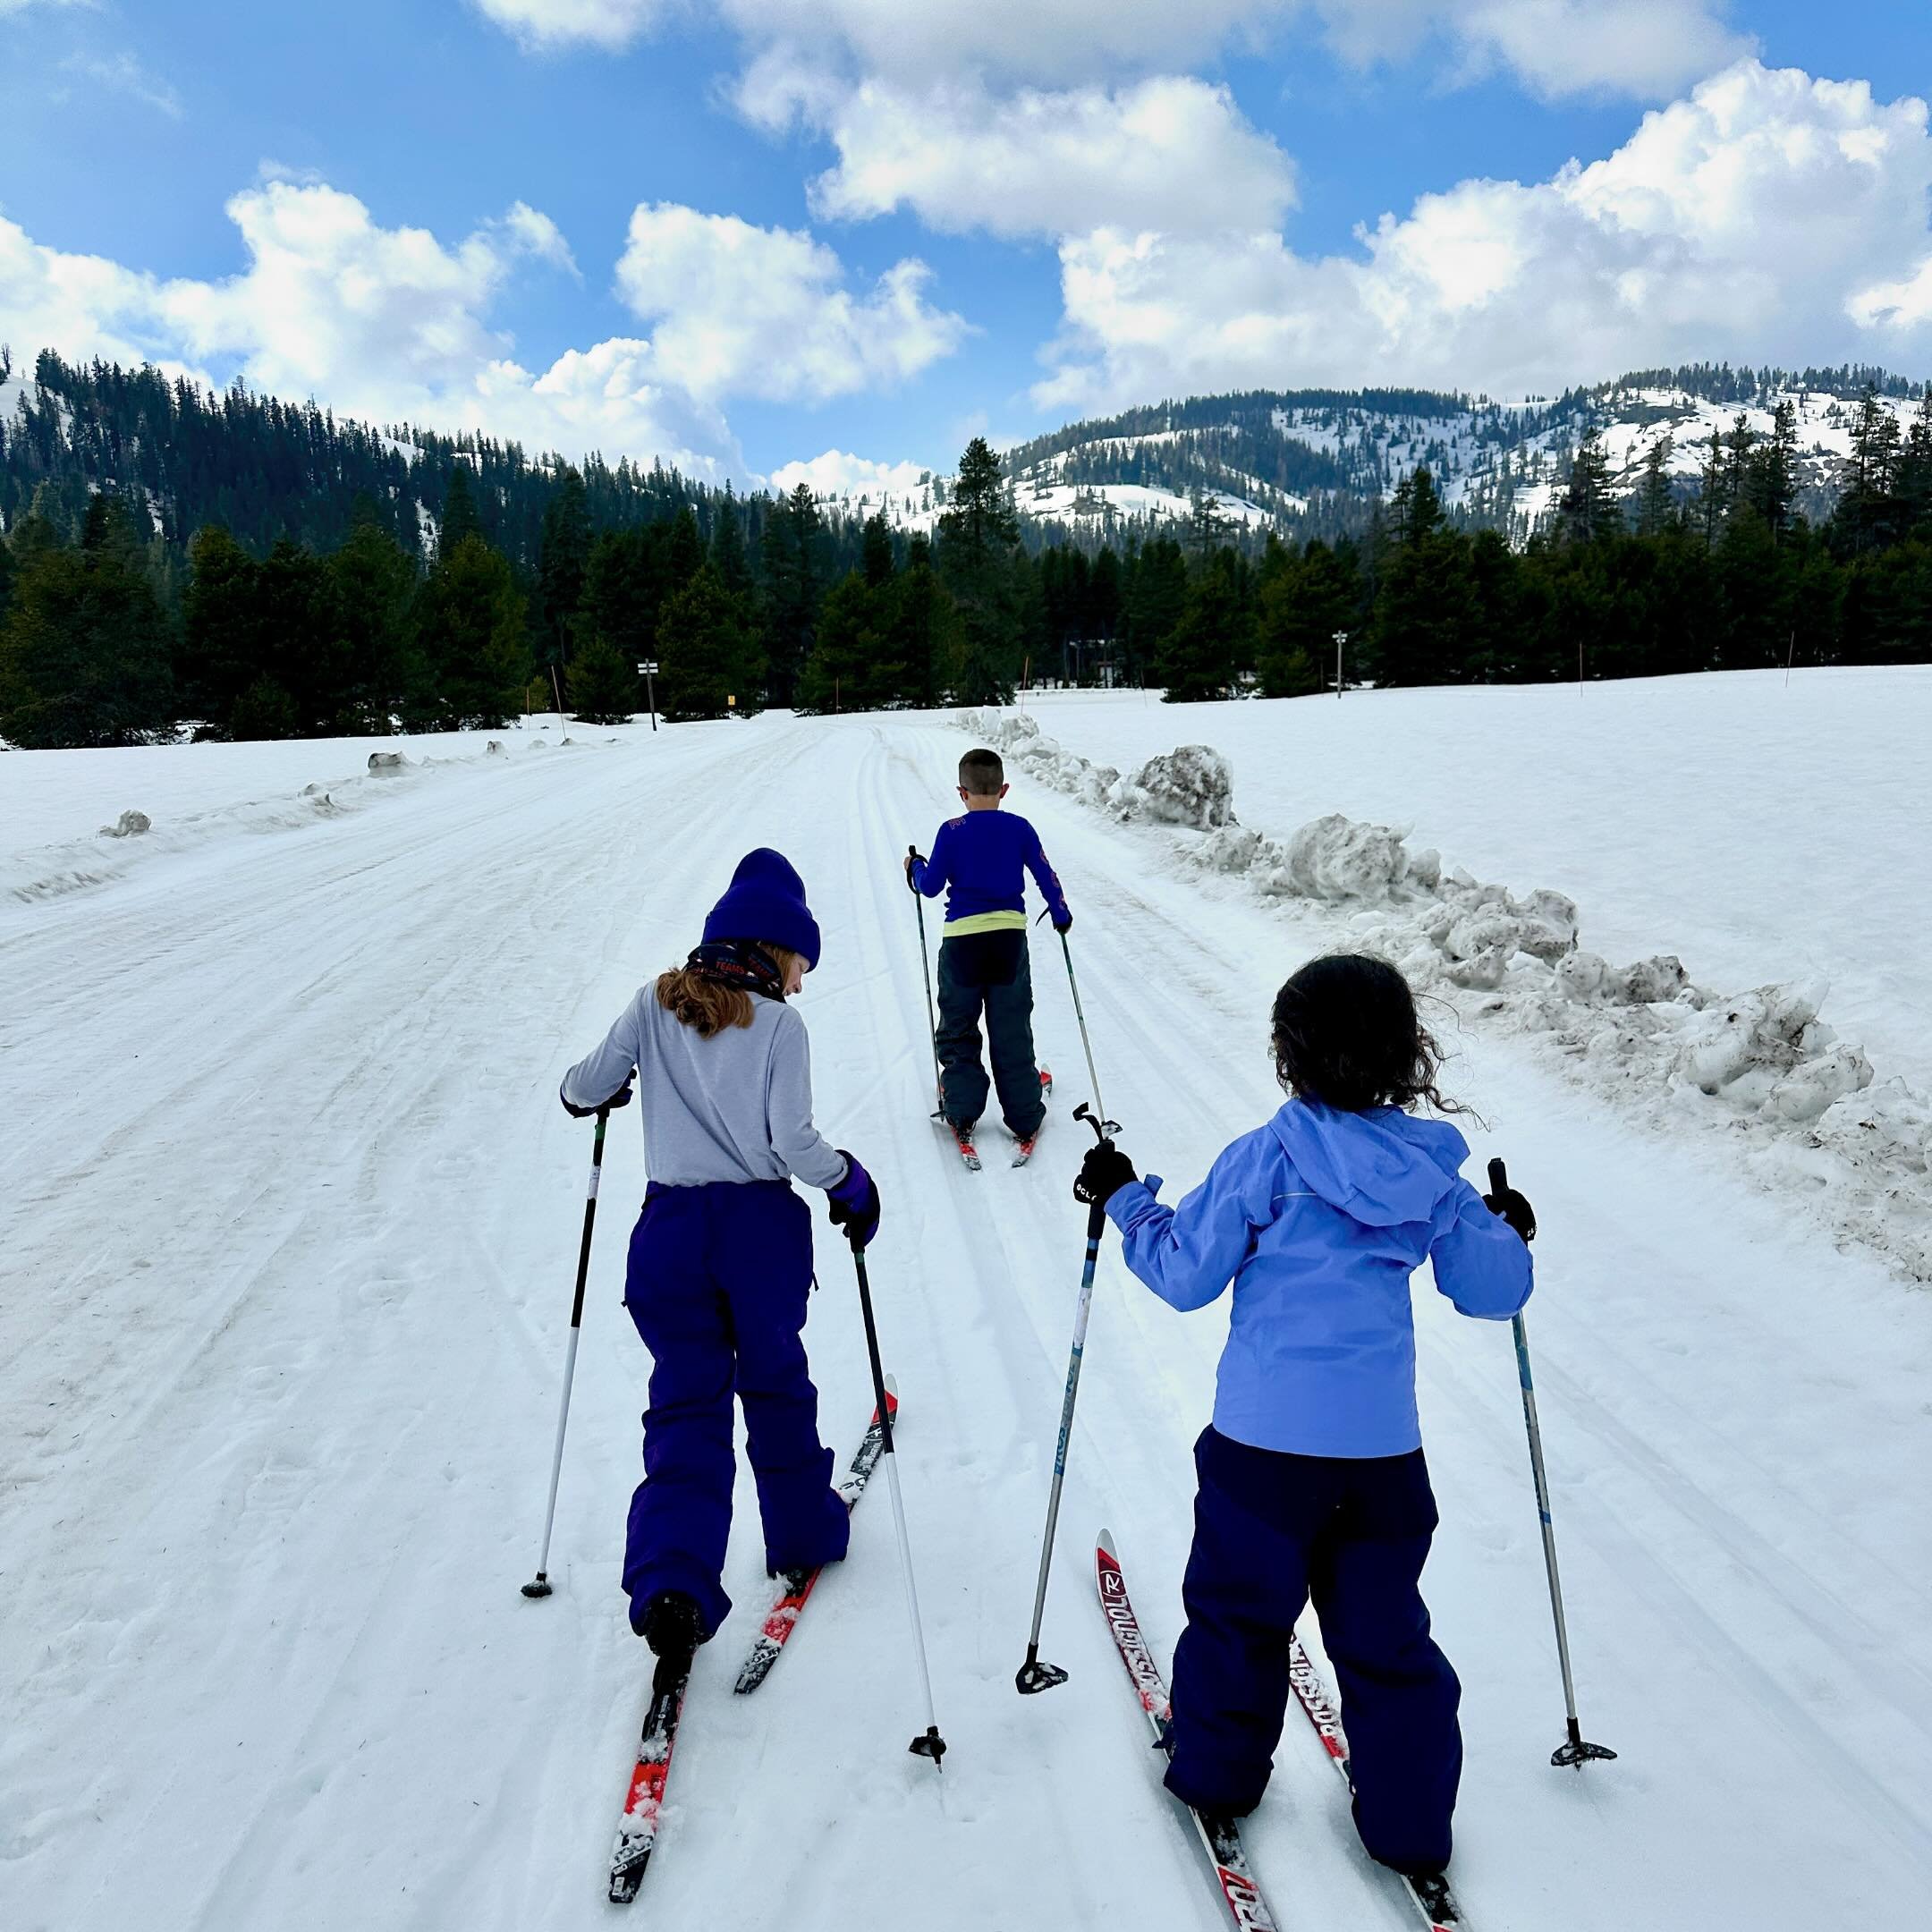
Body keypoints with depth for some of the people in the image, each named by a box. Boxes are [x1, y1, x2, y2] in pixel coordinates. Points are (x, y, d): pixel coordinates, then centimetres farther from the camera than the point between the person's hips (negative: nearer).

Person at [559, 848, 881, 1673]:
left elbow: (586, 1087, 6)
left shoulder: (654, 1004, 2)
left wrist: (586, 1091, 29)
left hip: (669, 1228, 2)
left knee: (685, 1402, 8)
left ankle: (670, 1582, -6)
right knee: (774, 1381, 19)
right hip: (763, 1225, -2)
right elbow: (792, 1140, -14)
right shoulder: (778, 1023, -8)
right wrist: (850, 1184, 2)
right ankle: (802, 1534, 33)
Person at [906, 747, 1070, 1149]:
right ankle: (1024, 1119, 14)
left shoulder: (951, 832, -7)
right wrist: (1061, 915, 20)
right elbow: (1045, 876, 5)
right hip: (1009, 935, 2)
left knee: (957, 1030, 14)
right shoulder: (1019, 828, -1)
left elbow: (931, 886, -5)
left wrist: (915, 868, 17)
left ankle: (961, 1115, 13)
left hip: (962, 938, -2)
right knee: (1012, 1033, 11)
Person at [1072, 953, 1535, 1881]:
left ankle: (1215, 1769, 33)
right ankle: (1411, 1823, 28)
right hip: (1383, 1442, 3)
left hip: (1265, 1432, -3)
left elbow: (1185, 1274, -7)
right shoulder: (1431, 1170, 0)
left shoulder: (1265, 1157, -12)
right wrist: (1508, 1230, 29)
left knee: (1239, 1604, 17)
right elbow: (1495, 1290, 9)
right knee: (1384, 1628, 17)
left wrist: (1124, 1199, 6)